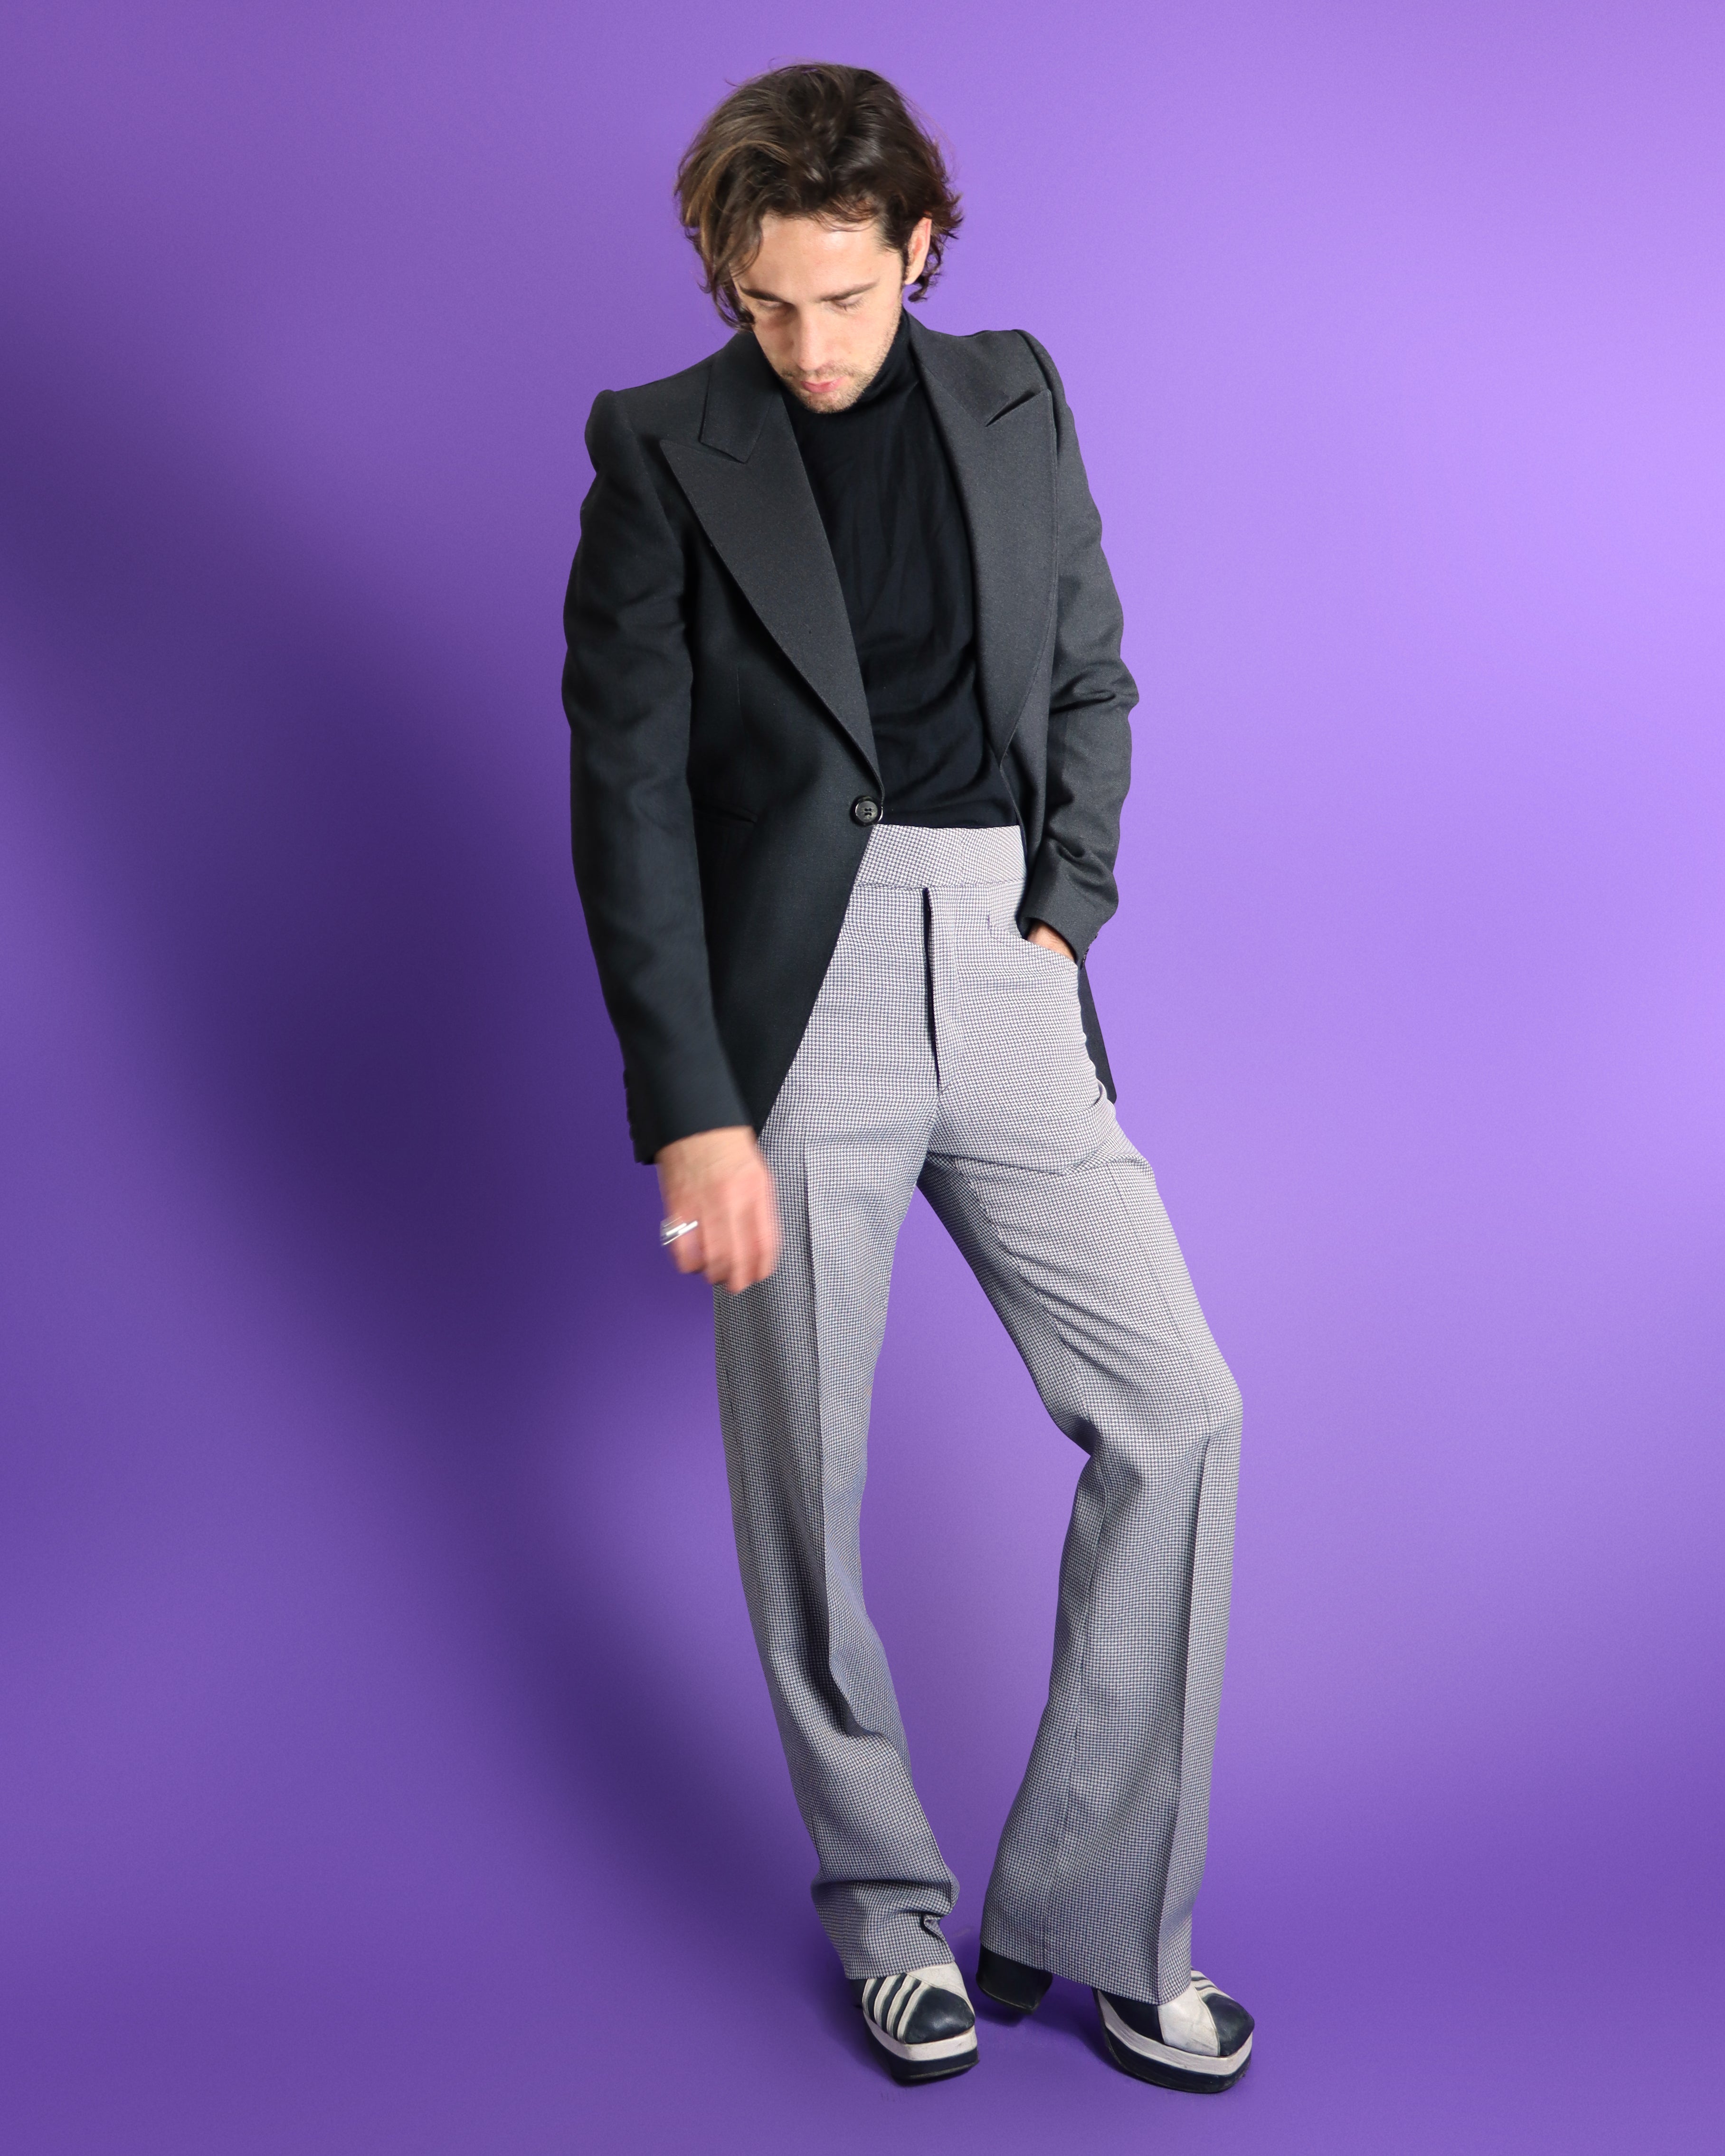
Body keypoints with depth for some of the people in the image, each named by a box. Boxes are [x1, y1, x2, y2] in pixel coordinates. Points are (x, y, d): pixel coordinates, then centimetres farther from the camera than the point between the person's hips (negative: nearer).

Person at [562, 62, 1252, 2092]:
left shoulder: (1014, 397, 11)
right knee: (806, 1480, 3)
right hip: (795, 997, -3)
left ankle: (1092, 1913, 13)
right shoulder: (662, 450, 0)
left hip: (1000, 985, 4)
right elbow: (629, 796, -5)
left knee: (1177, 1411, -2)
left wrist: (1067, 918, 1)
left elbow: (1092, 681, 17)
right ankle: (886, 1903, 26)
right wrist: (692, 1113, -11)